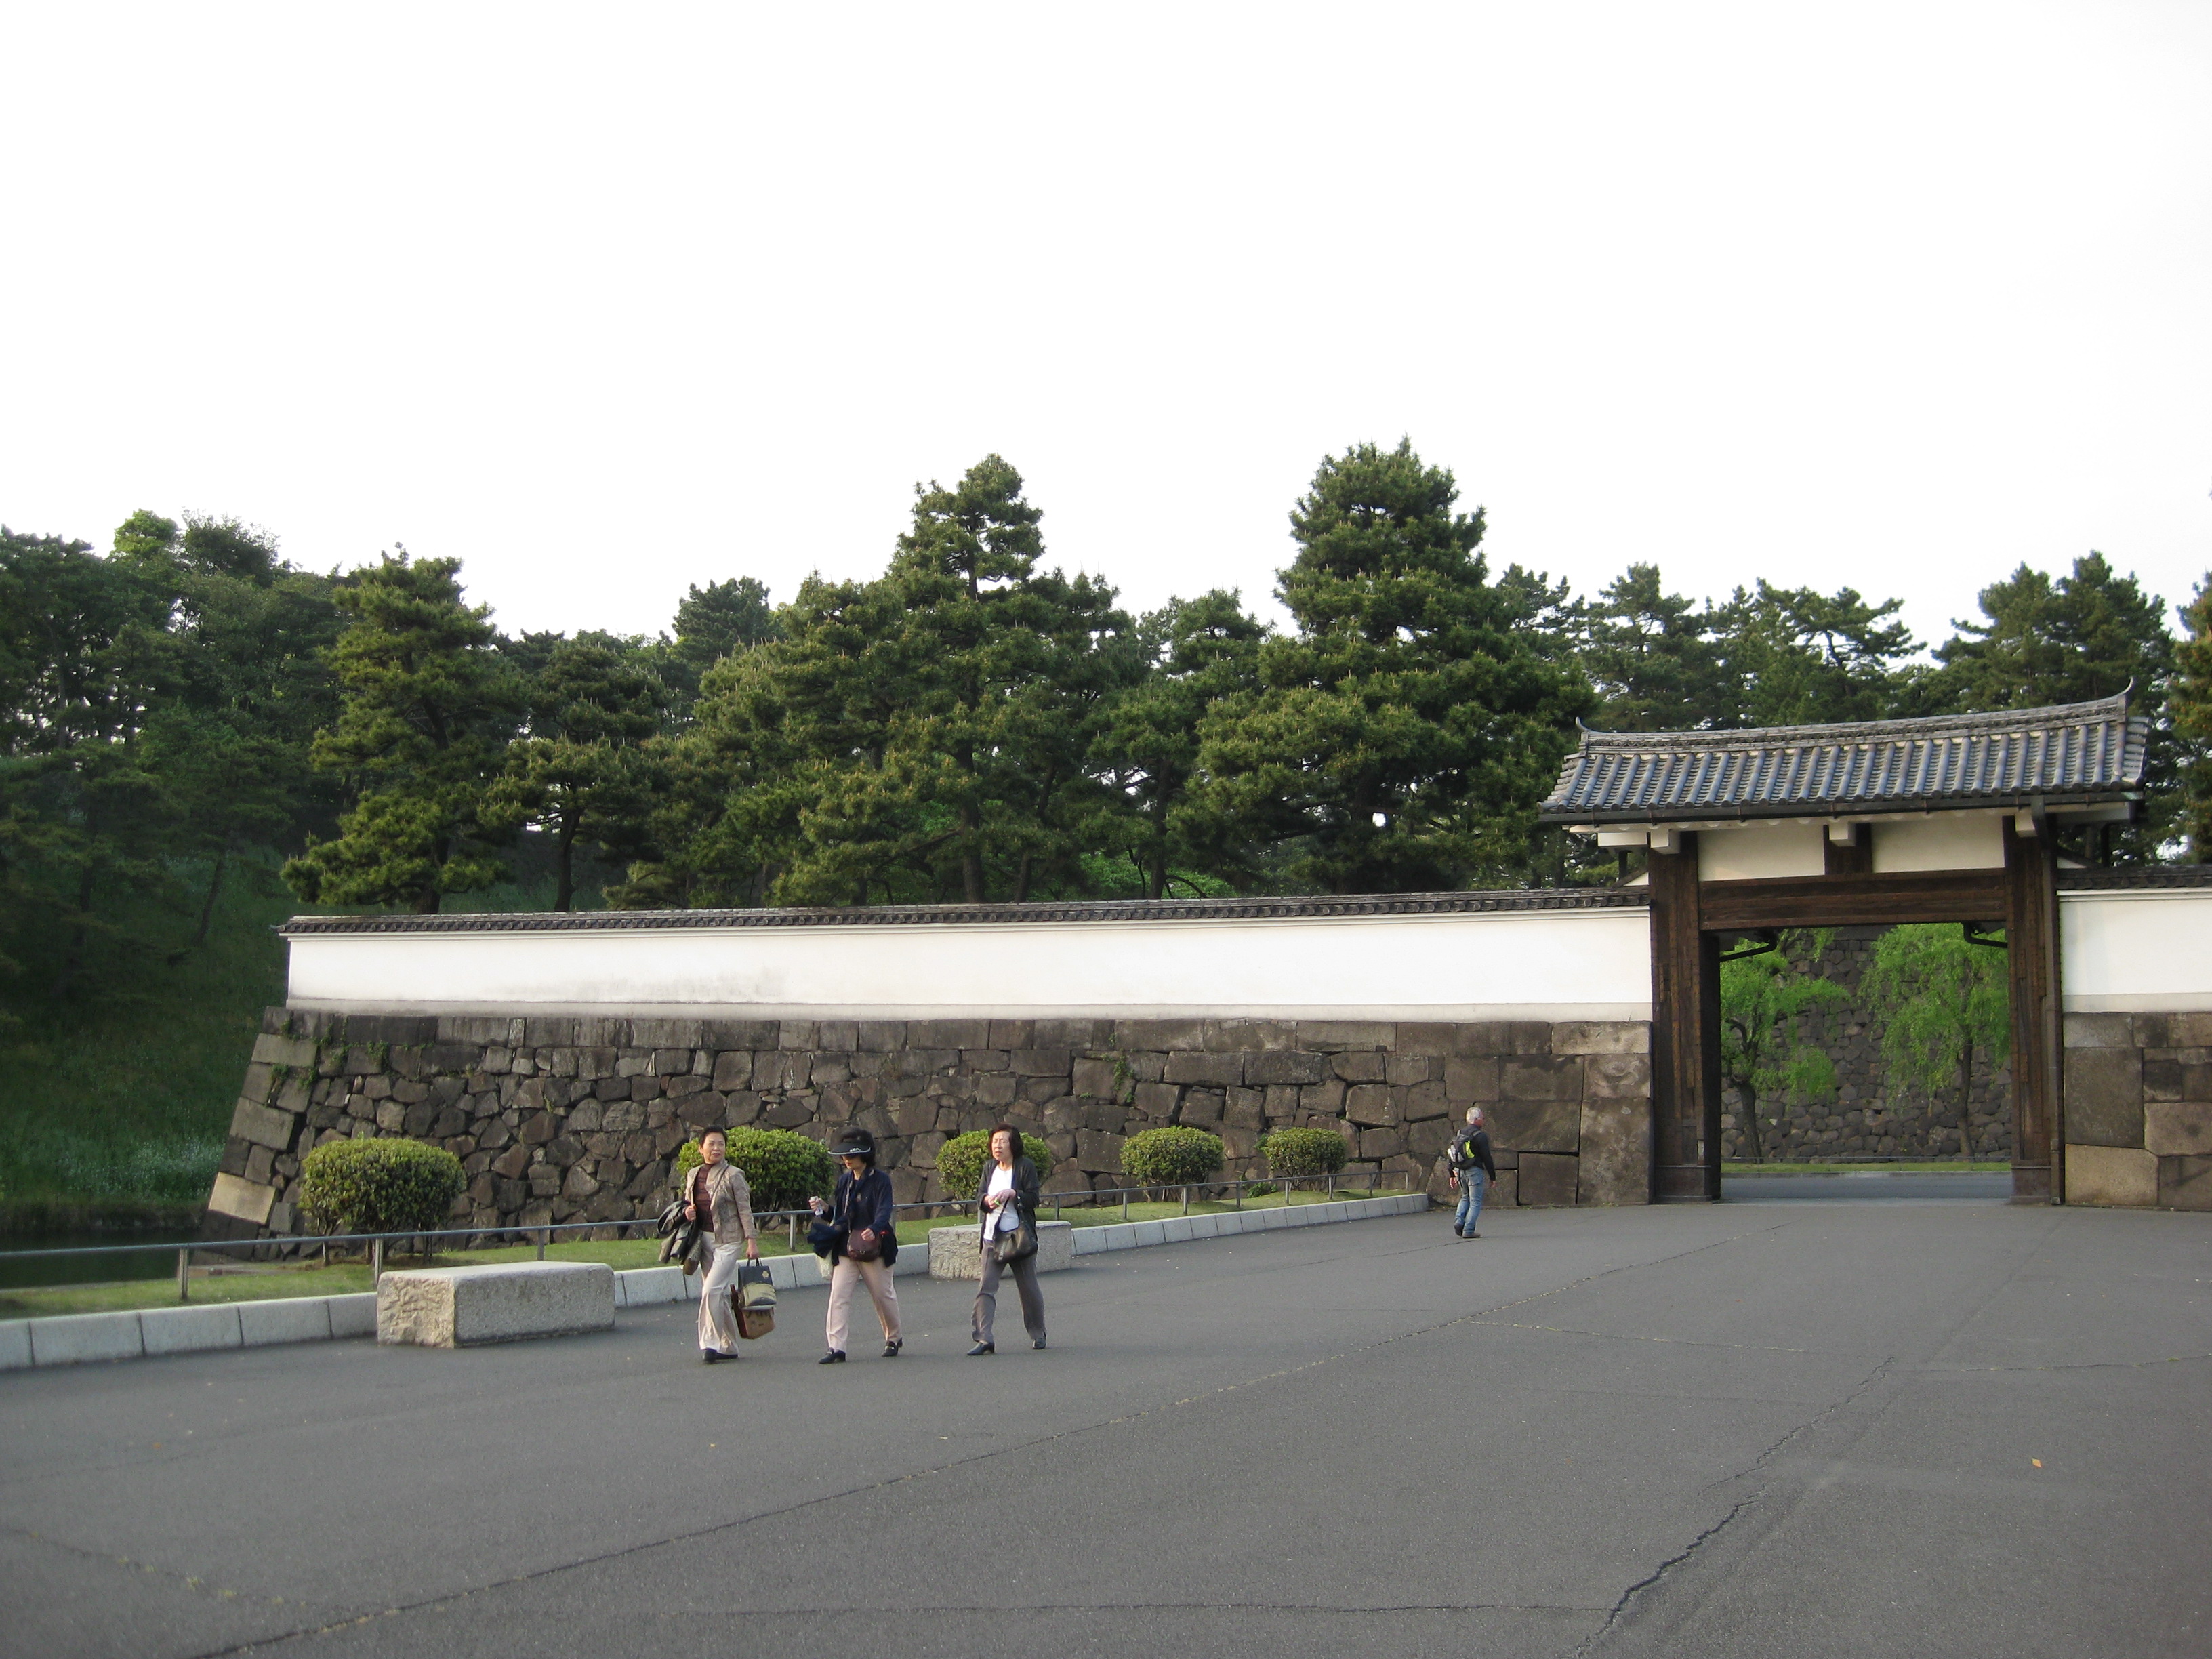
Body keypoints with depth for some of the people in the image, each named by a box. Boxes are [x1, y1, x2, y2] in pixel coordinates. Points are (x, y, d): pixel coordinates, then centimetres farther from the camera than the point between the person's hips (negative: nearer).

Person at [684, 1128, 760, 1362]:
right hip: (704, 1239, 6)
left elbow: (745, 1210, -8)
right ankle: (729, 1346, 18)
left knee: (711, 1290, -17)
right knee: (720, 1294, 10)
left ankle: (710, 1342, -10)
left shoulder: (733, 1175, -8)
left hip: (727, 1240, -6)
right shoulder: (694, 1175, 8)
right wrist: (686, 1211, -2)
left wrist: (752, 1241, -12)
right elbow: (686, 1203, 22)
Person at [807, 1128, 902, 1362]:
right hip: (844, 1248, 5)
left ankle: (894, 1339, 31)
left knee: (883, 1295, 10)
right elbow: (839, 1215, 16)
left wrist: (874, 1229, -39)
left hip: (873, 1247, -4)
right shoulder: (844, 1181, 11)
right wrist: (824, 1210, -5)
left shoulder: (880, 1180, -7)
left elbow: (884, 1211, -19)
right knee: (838, 1296, -8)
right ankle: (836, 1348, -10)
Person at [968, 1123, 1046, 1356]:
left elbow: (1033, 1198, -7)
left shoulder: (1025, 1167, -3)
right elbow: (979, 1198, 9)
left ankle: (1037, 1334, 23)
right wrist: (986, 1200, -13)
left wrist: (1013, 1194, -23)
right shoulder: (989, 1168, 12)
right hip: (992, 1238, 4)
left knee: (1028, 1287, 6)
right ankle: (984, 1338, -11)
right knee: (986, 1288, -7)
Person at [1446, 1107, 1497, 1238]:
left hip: (1460, 1172, 6)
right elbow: (1487, 1158, -11)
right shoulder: (1480, 1136, -9)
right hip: (1474, 1171, -6)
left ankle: (1459, 1220, 1)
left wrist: (1452, 1175, 17)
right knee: (1475, 1202, 1)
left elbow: (1451, 1155, 13)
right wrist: (1492, 1177, -3)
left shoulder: (1459, 1134, 12)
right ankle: (1468, 1231, -3)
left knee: (1465, 1197, 22)